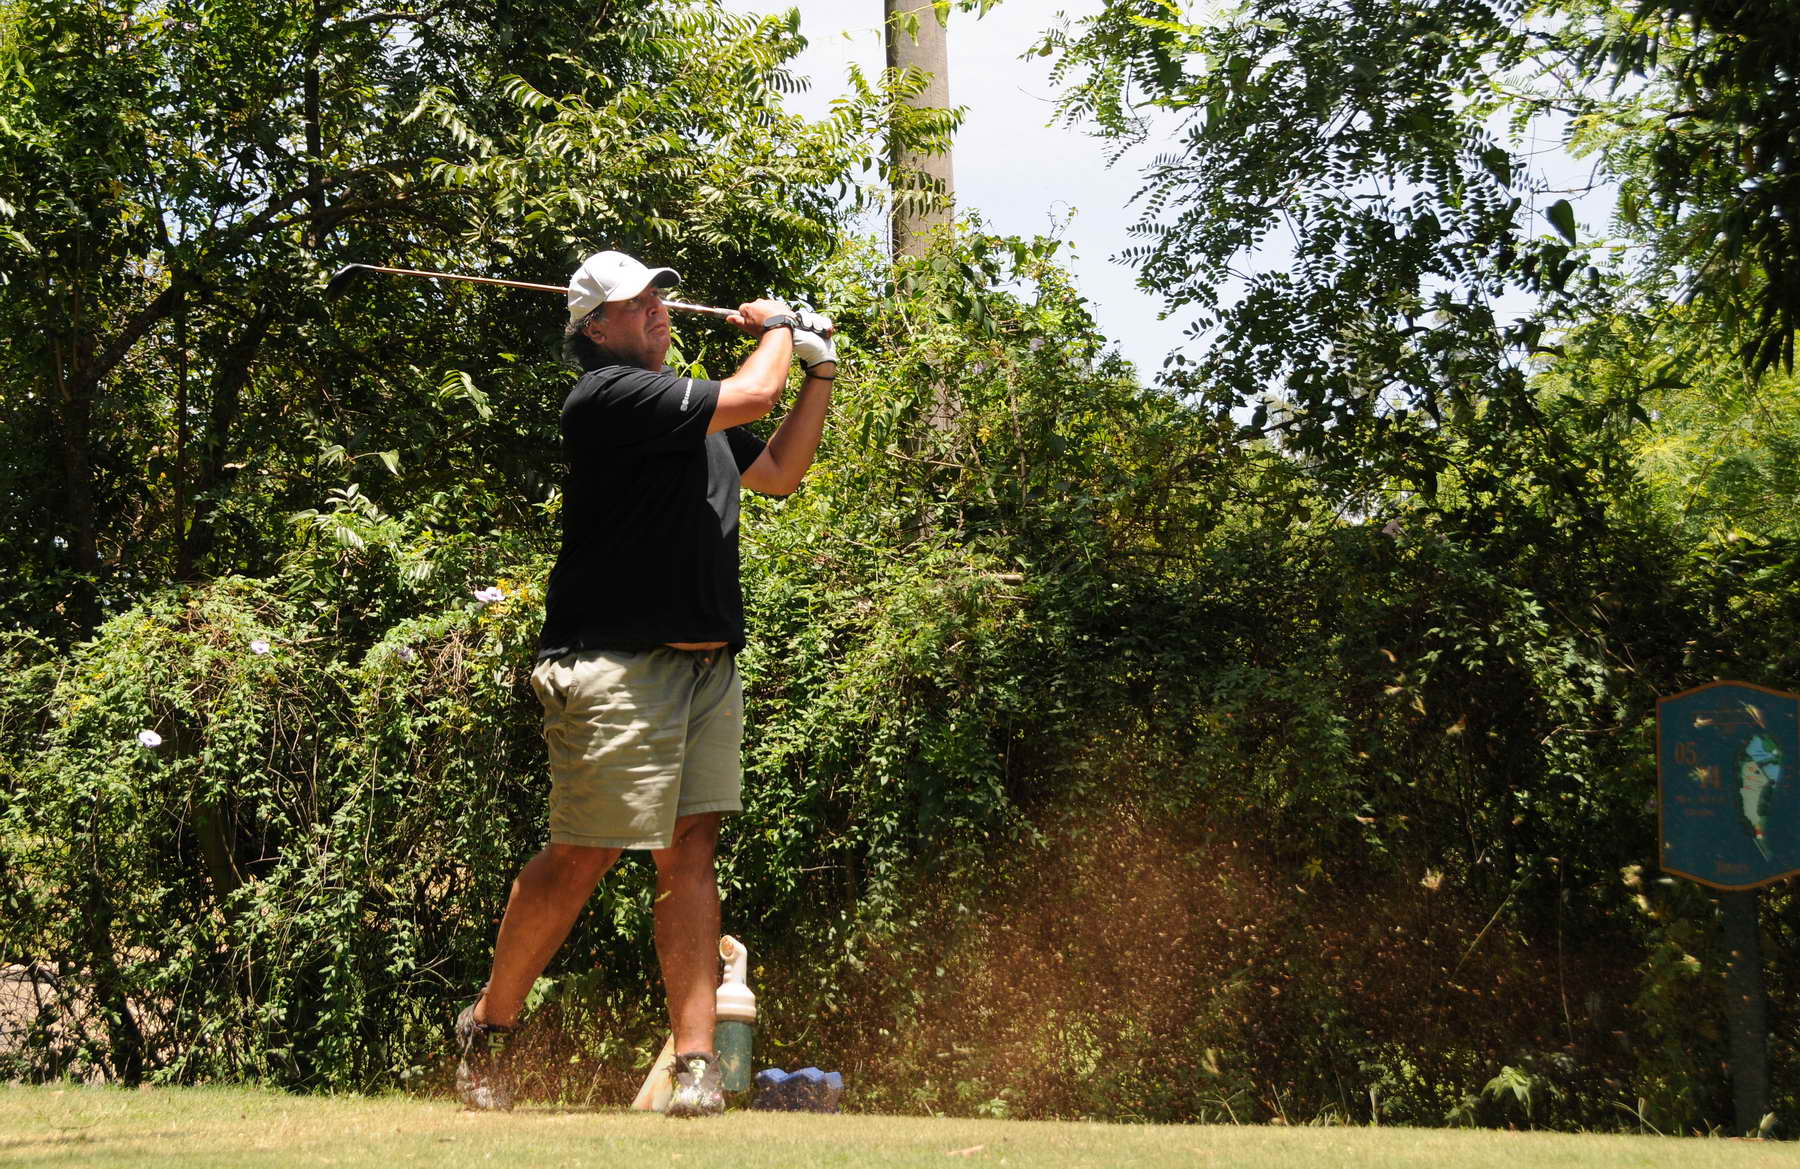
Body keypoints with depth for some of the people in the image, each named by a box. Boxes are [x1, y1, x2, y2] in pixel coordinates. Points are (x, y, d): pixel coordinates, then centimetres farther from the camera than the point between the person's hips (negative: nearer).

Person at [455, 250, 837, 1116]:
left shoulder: (689, 408, 20)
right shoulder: (608, 394, -9)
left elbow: (779, 473, 30)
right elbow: (750, 396, -15)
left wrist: (821, 374, 21)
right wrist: (777, 329, 5)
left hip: (707, 668, 8)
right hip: (616, 667, -8)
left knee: (690, 853, 1)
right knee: (584, 856, -3)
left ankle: (696, 1062, -1)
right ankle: (486, 1028, 16)